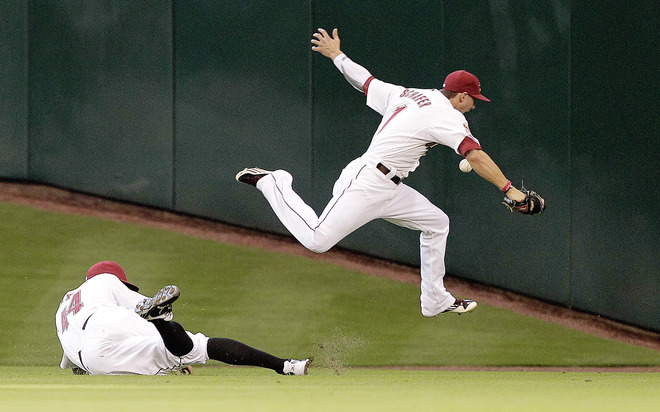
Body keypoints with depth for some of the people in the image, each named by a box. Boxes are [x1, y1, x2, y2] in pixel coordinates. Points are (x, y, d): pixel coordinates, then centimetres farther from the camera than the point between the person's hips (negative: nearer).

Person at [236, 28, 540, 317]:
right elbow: (474, 155, -23)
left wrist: (337, 55, 39)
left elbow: (365, 81, 24)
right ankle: (272, 183, 0)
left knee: (436, 223, 14)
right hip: (366, 183, -11)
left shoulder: (406, 95, 15)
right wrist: (509, 190, -26)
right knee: (317, 239, -18)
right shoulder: (446, 115, -11)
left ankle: (435, 301, 16)